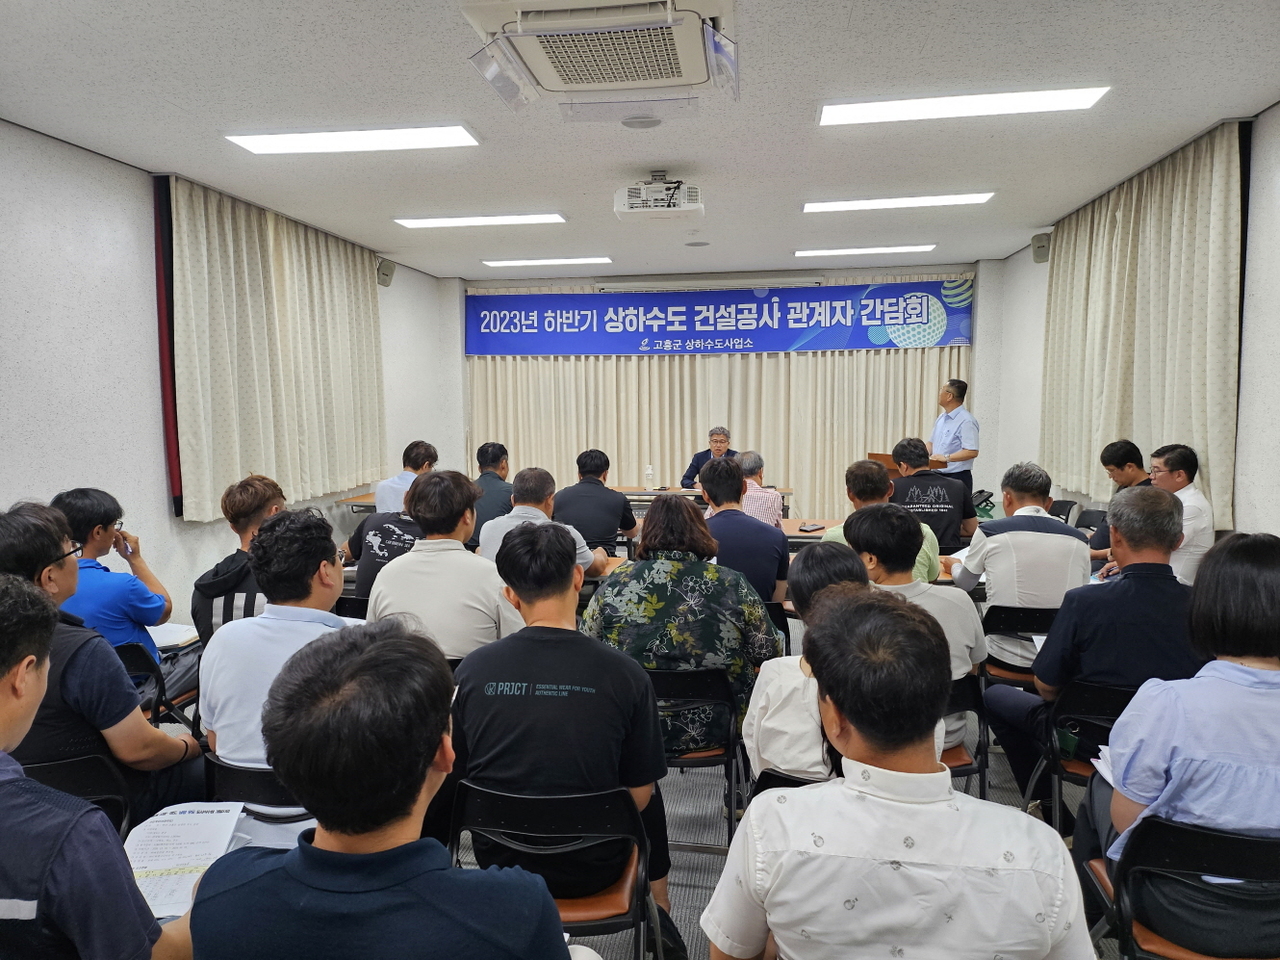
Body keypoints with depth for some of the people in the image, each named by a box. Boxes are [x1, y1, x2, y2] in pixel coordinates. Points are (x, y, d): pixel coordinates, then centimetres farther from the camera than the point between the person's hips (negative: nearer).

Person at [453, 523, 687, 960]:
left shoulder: (471, 669, -16)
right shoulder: (625, 673, -20)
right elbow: (639, 792, -10)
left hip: (498, 861, 2)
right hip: (592, 868, -1)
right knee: (649, 800, 29)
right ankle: (660, 916, 44)